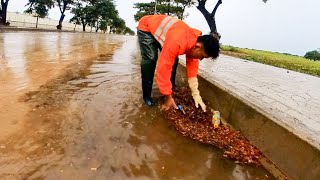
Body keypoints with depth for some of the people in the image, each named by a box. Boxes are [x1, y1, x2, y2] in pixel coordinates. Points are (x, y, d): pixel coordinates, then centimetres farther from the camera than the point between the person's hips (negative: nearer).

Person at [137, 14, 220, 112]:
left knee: (173, 60, -3)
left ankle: (171, 90, 12)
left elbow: (192, 69, -7)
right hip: (146, 28, -7)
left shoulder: (195, 42, -15)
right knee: (150, 60, -21)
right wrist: (168, 97, -30)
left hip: (161, 29, 7)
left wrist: (196, 95, -9)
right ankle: (147, 96, -8)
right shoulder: (177, 42, -42)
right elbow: (163, 68, -39)